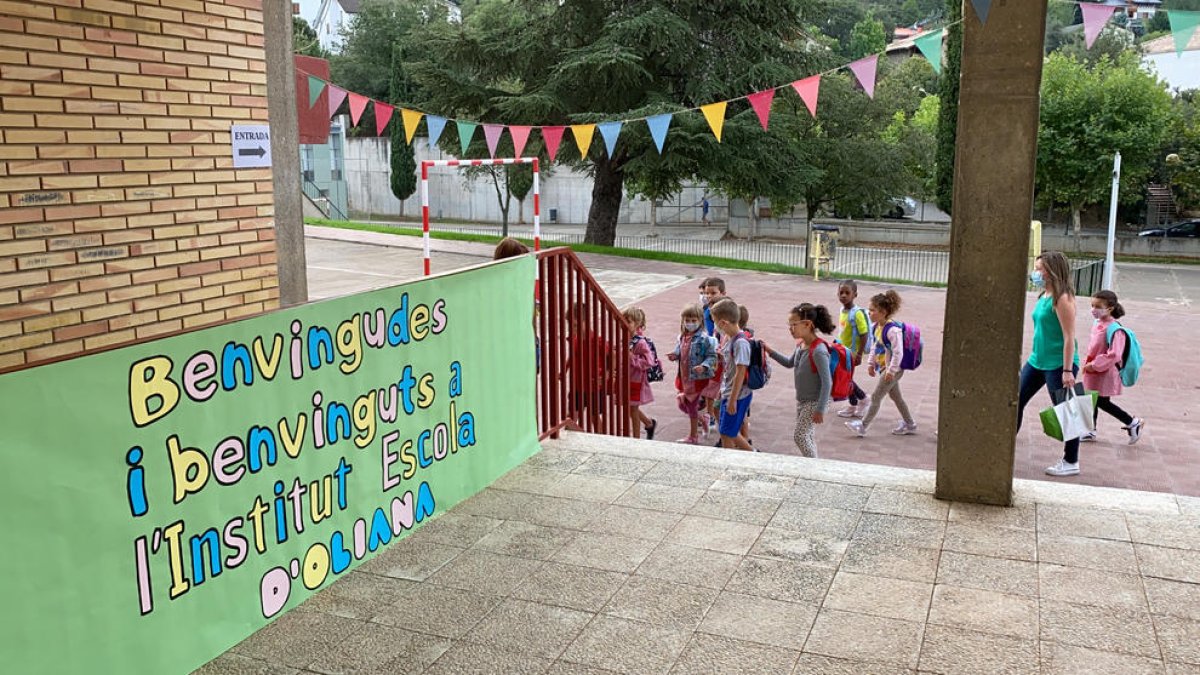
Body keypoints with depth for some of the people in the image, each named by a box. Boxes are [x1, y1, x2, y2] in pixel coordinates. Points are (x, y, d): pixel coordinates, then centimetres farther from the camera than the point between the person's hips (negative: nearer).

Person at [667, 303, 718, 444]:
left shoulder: (704, 339, -18)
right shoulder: (682, 337, 2)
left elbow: (712, 356, -17)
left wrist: (703, 366, -32)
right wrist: (674, 356, -5)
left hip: (697, 378, -7)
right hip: (683, 377, 7)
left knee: (692, 406, 5)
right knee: (682, 404, 13)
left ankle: (693, 436, 23)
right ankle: (703, 420, 38)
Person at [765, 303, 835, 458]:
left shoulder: (818, 351, -26)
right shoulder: (800, 345, 1)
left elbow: (827, 382, -25)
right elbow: (789, 363, 20)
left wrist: (820, 409, -24)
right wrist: (770, 352, 8)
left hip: (814, 402, -9)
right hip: (801, 400, 9)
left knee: (800, 436, -5)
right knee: (808, 436, 16)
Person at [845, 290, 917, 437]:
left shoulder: (893, 330, -26)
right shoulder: (877, 327, 2)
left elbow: (898, 352, -27)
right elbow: (876, 347, 15)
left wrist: (891, 370, -25)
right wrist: (871, 364, 16)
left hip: (892, 370, -9)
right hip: (884, 368, 9)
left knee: (876, 397, -3)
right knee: (896, 397, 19)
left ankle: (862, 426, 4)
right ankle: (909, 424, 33)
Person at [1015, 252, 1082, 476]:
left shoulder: (1062, 299, -17)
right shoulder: (1043, 296, 8)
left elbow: (1069, 337, -19)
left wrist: (1068, 371, -21)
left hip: (1057, 365, -9)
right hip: (1037, 361, 9)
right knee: (1016, 403, 10)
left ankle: (1071, 462, 16)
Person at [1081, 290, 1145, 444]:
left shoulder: (1114, 329, -23)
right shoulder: (1098, 325, 4)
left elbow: (1114, 355, -27)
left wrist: (1094, 365, -22)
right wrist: (1087, 363, 9)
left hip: (1105, 374, -8)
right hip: (1093, 372, 8)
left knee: (1102, 402, 1)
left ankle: (1133, 423, 17)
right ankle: (1090, 431, 29)